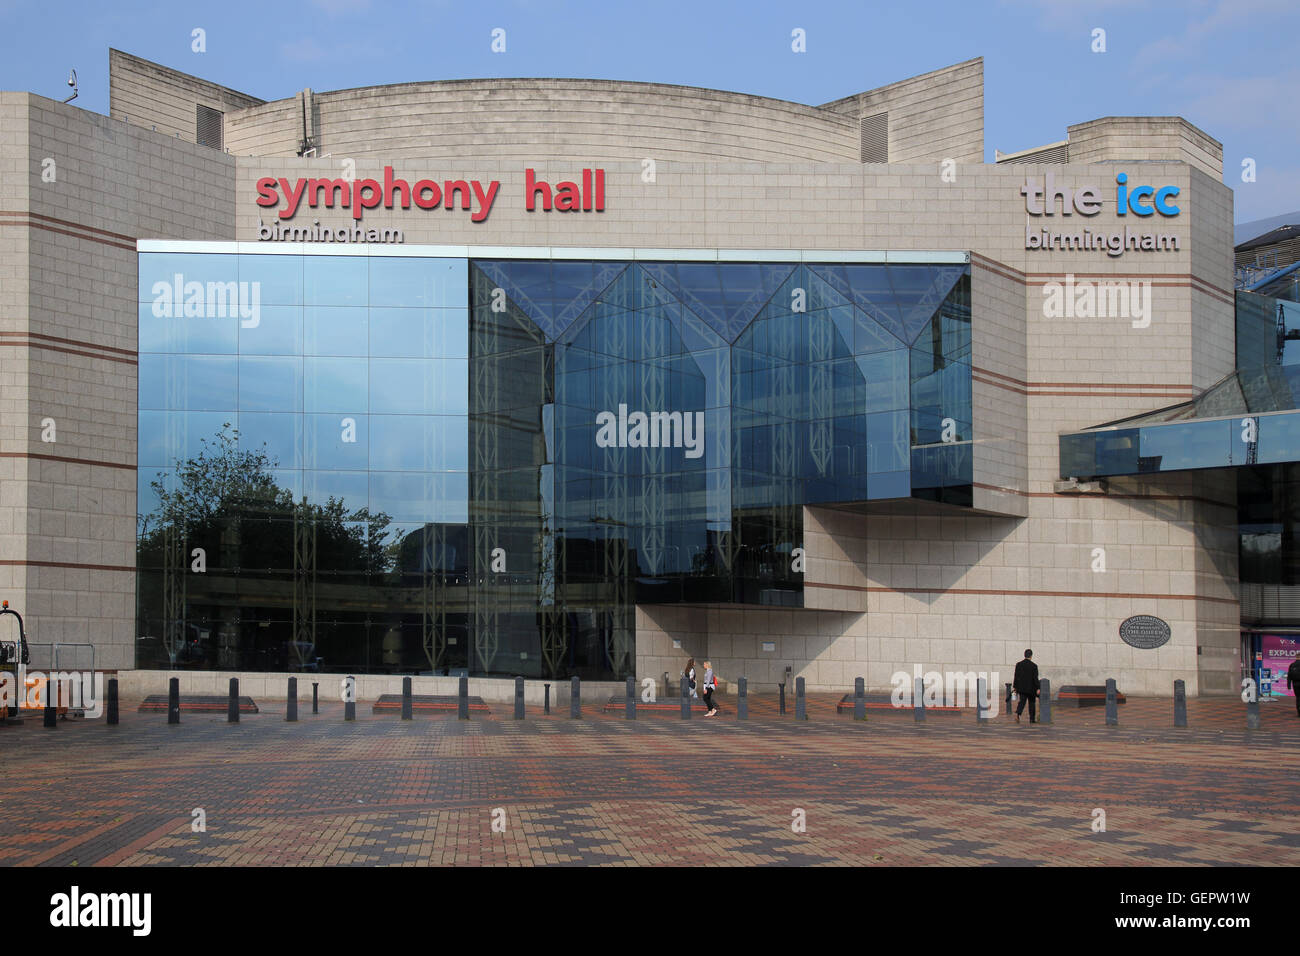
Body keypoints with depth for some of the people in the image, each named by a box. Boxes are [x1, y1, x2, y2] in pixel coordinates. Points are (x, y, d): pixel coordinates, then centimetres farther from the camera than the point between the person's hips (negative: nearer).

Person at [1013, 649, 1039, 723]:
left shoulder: (1018, 665, 0)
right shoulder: (1034, 666, -9)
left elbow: (1016, 677, 2)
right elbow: (1035, 678, -12)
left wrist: (1015, 687, 8)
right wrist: (1038, 688, -8)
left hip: (1021, 688, 2)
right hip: (1031, 688, -2)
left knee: (1022, 702, 3)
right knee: (1032, 703, 12)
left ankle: (1018, 714, -24)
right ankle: (1032, 719, 16)